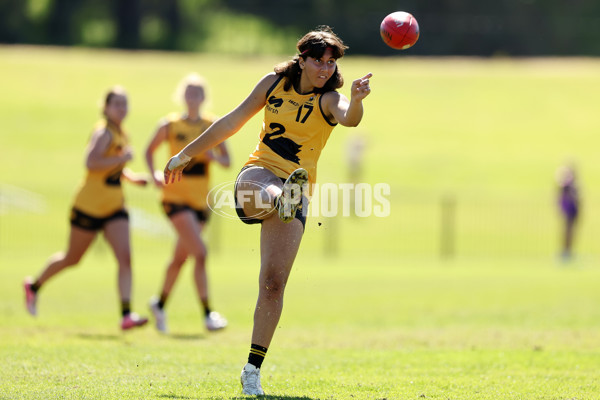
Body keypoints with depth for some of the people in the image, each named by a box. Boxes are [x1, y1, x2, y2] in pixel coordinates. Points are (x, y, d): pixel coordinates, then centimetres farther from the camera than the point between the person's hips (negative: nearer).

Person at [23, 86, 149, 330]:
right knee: (72, 258, 9)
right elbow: (91, 162, -32)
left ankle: (126, 315, -18)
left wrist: (131, 177, 10)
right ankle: (34, 285, 35)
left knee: (125, 257, -12)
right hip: (90, 206, -7)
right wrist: (122, 158, -27)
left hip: (114, 208, 7)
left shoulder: (122, 135, 11)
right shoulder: (103, 133, -15)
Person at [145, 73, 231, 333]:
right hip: (175, 197, -4)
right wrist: (155, 175, -7)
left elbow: (227, 162, 6)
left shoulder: (214, 127, 4)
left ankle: (160, 304, 36)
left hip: (201, 201, 4)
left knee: (180, 258, 14)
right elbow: (150, 150, 10)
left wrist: (214, 156, -15)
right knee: (200, 253, -18)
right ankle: (208, 313, -17)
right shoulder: (170, 126, -2)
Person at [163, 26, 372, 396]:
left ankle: (253, 371, -4)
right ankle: (281, 199, -73)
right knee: (259, 194, -39)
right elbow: (234, 121, 15)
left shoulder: (328, 99, -4)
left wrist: (356, 101, -53)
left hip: (297, 190, -2)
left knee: (274, 282, -10)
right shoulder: (275, 83, 5)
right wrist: (188, 153, 19)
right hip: (258, 174, 2)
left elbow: (349, 117, -29)